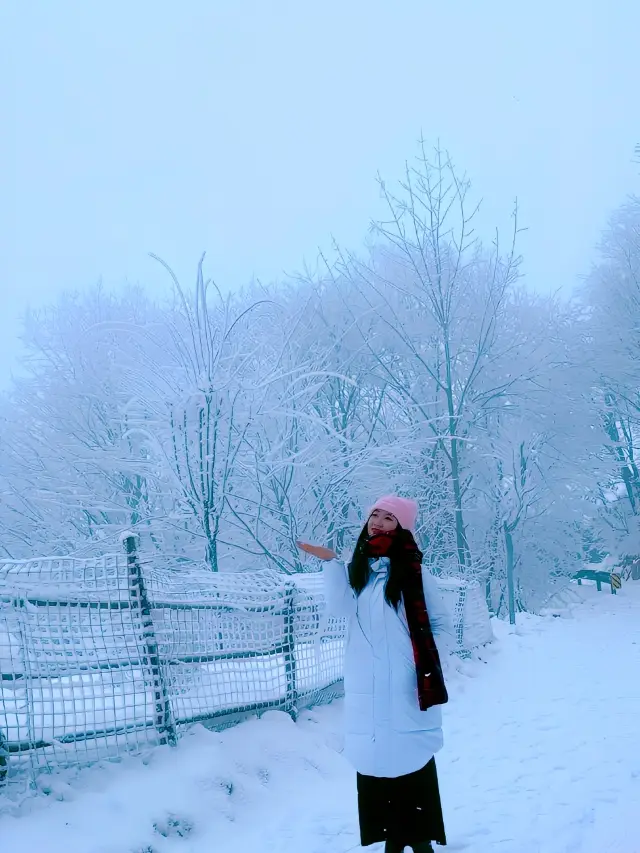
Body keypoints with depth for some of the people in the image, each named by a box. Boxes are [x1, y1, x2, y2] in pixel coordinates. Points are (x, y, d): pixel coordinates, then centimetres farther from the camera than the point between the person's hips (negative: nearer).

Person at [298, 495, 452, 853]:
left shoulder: (414, 571, -4)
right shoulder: (358, 568, 10)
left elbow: (442, 623, 2)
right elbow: (339, 606, -8)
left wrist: (419, 652, -8)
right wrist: (331, 562, -14)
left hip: (406, 686, -4)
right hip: (367, 687, 4)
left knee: (411, 761, -3)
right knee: (375, 758, 9)